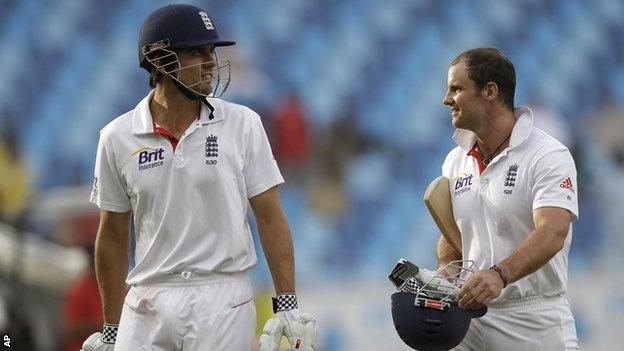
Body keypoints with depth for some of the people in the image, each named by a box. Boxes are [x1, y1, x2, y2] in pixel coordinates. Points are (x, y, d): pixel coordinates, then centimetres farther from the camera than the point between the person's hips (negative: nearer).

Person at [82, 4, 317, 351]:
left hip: (222, 300, -1)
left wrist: (287, 306, -5)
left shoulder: (242, 124, 1)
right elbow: (113, 237, 9)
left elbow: (270, 217, 1)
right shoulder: (118, 138, 3)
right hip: (147, 305, 1)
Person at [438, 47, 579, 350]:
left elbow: (552, 233, -26)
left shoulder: (549, 156, -11)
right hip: (468, 314, 6)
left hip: (533, 323, -6)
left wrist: (499, 274, -42)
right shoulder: (455, 161, 12)